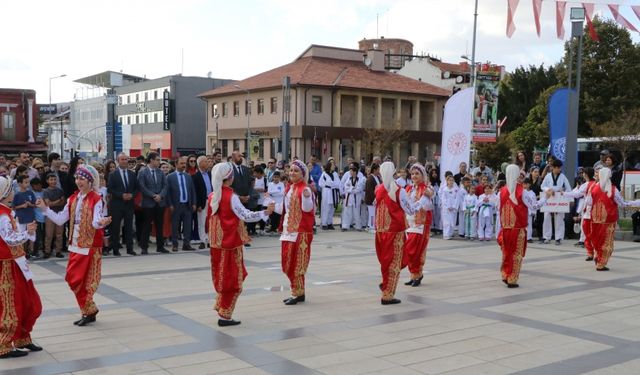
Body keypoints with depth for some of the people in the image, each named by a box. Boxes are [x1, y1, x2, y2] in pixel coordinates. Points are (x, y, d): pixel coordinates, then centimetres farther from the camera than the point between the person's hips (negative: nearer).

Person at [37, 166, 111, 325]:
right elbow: (60, 220, 8)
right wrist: (45, 209, 0)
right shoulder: (73, 199, 6)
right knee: (72, 278, 8)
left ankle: (89, 311, 14)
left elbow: (95, 223, -22)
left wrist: (102, 222, -43)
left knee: (84, 280, -2)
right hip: (75, 244, 7)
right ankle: (88, 311, 21)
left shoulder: (96, 199, -12)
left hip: (90, 245, -7)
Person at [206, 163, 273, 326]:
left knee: (223, 276, 19)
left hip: (216, 242, 7)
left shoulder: (212, 196, 4)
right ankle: (225, 316, 5)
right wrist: (265, 212, -18)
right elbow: (245, 215, -20)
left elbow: (210, 218, 12)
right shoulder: (231, 196, -16)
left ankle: (221, 307, 24)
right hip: (231, 242, -7)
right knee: (232, 278, 2)